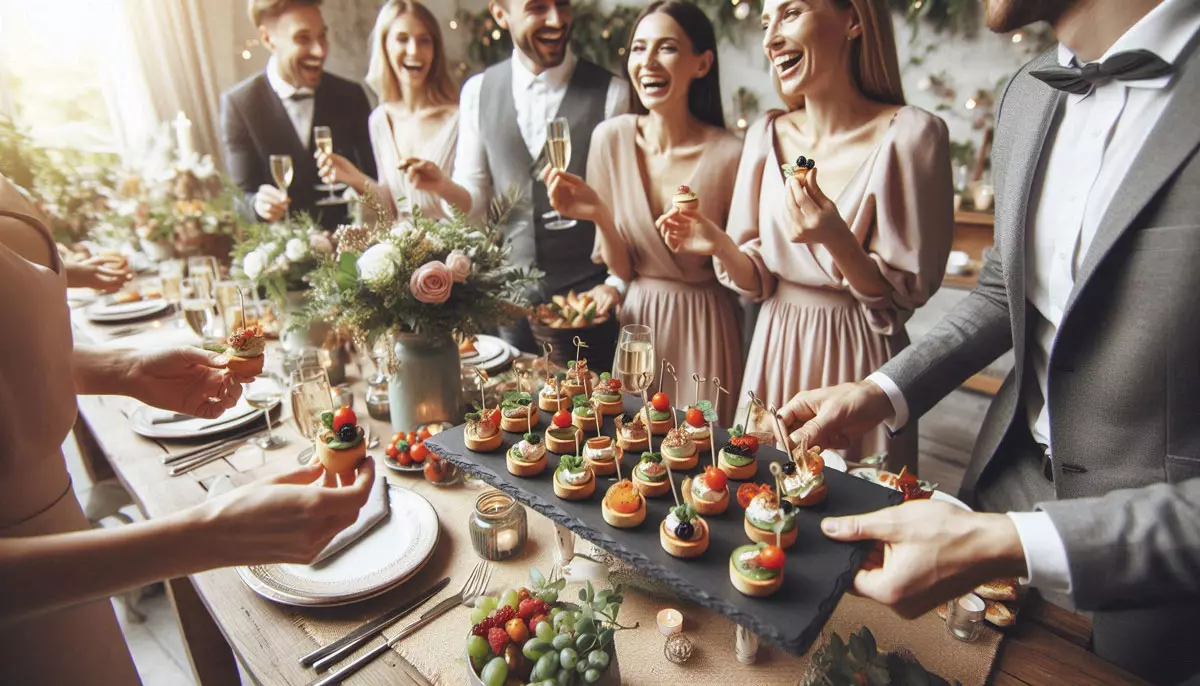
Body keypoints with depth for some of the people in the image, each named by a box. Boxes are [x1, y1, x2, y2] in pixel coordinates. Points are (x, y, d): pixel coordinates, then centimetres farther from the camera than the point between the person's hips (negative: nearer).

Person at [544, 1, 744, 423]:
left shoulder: (729, 155, -15)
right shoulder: (611, 138, -7)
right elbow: (620, 268, -3)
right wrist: (598, 214, -19)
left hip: (703, 327, -2)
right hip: (636, 317, 3)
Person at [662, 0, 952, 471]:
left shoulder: (910, 134, -13)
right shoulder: (766, 135, 0)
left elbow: (905, 295, -11)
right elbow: (757, 280, 3)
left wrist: (836, 239, -27)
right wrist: (721, 245, -17)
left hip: (858, 362, -4)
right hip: (774, 353, 4)